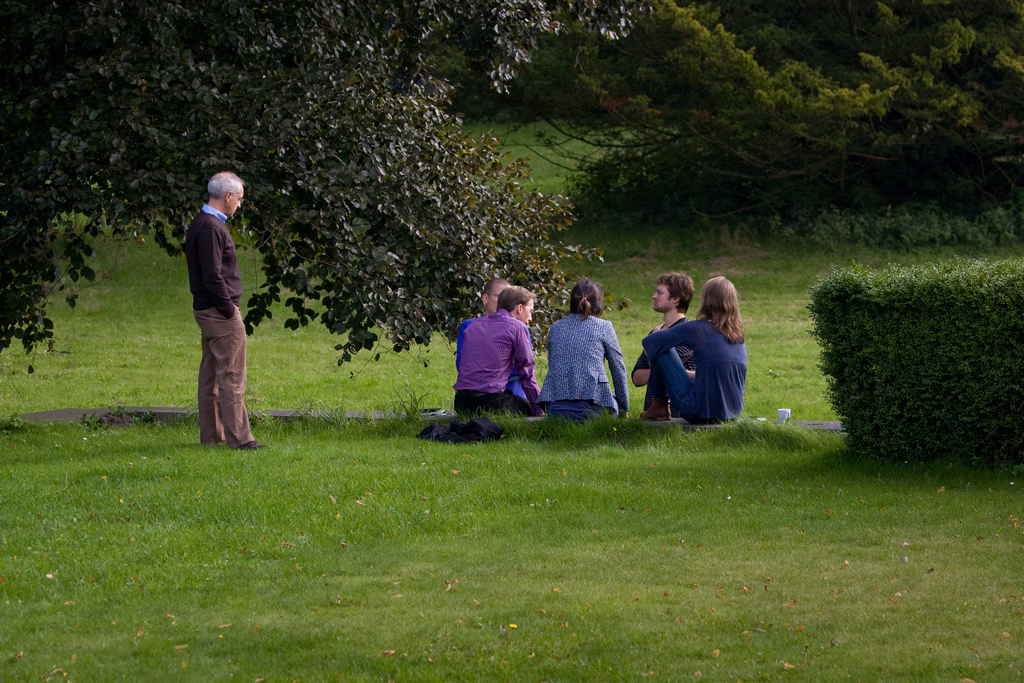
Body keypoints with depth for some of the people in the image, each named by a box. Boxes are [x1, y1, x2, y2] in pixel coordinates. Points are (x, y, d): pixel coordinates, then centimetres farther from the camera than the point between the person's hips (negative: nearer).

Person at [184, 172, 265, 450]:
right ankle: (238, 437, -7)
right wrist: (229, 311, -17)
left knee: (211, 374, 13)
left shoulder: (201, 224, 14)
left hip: (207, 311, 11)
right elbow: (213, 276, -22)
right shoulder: (210, 228, -18)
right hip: (219, 311, -11)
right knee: (231, 375, -8)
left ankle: (211, 435, 18)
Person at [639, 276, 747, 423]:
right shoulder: (739, 337, 7)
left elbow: (650, 341, -3)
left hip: (700, 412, -7)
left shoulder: (698, 328, -10)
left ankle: (660, 404, 21)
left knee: (660, 348, 6)